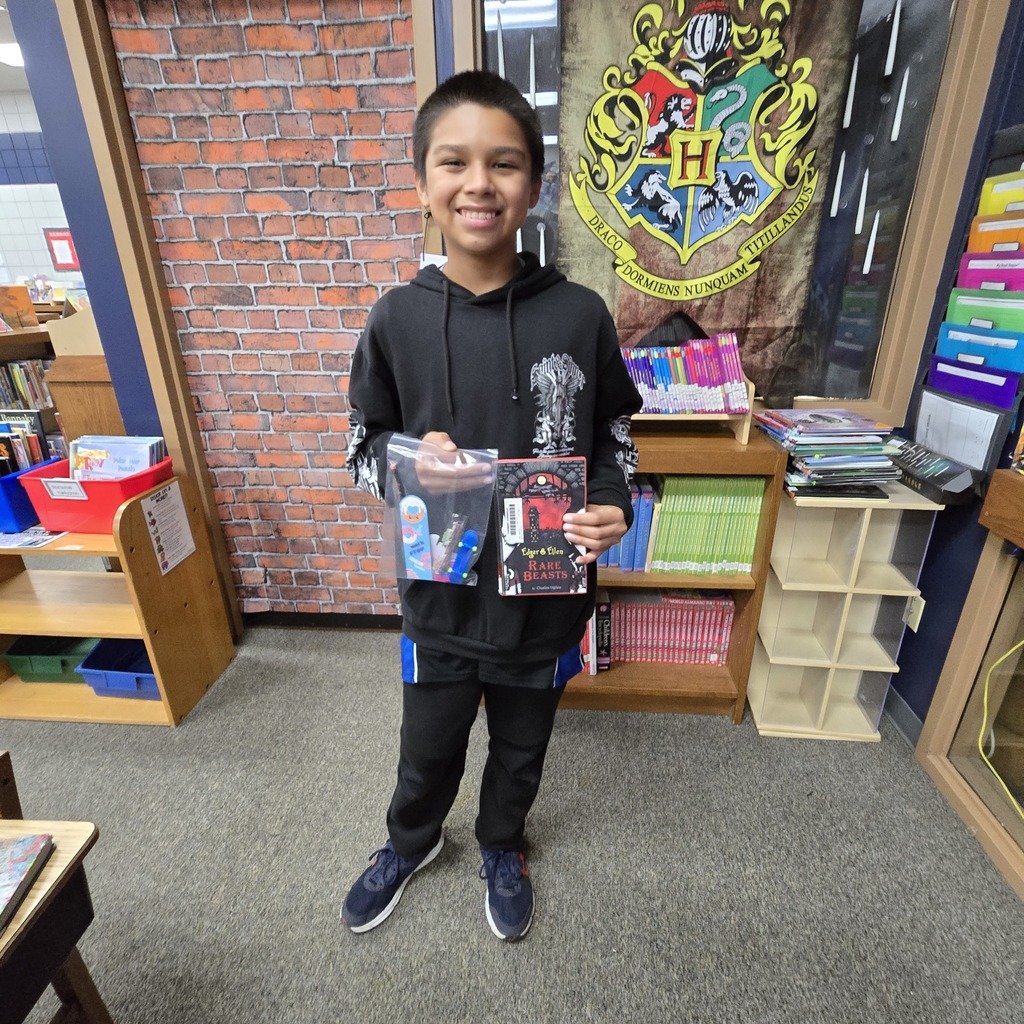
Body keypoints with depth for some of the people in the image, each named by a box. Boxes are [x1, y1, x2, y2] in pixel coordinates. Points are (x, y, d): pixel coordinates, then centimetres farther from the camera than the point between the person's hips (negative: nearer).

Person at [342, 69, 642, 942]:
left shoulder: (579, 315, -10)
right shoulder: (396, 320, -9)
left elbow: (614, 436, 1)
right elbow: (365, 445, 1)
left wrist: (612, 508, -18)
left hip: (545, 591, 1)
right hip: (439, 592, 0)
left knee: (521, 748, 25)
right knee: (429, 747, 24)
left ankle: (502, 845, 59)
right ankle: (412, 840, 60)